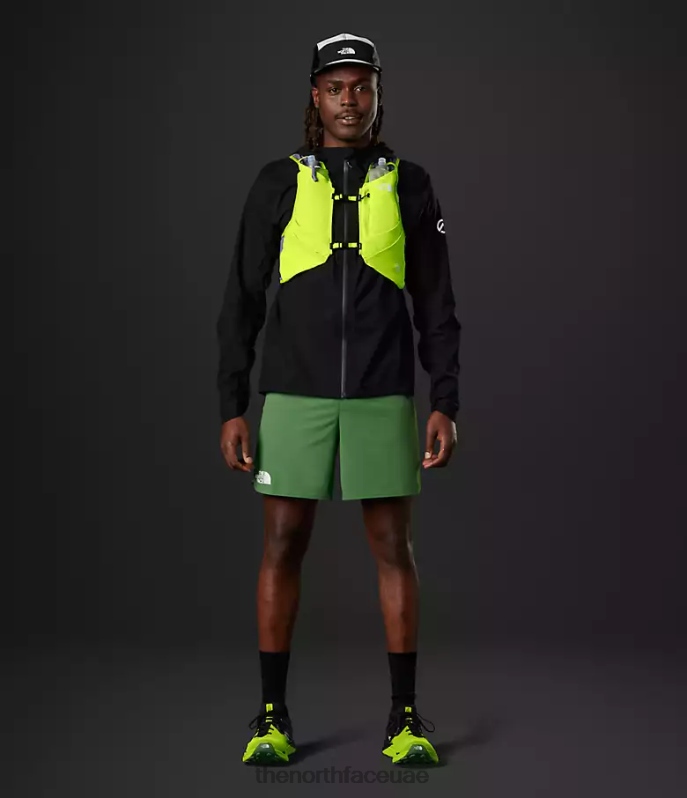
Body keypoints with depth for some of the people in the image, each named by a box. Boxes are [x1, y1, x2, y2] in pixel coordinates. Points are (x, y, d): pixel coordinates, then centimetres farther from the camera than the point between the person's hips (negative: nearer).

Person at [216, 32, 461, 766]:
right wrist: (232, 409, -4)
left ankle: (405, 717, 10)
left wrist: (445, 405, -3)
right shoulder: (277, 184, 3)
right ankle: (272, 717, 11)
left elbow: (436, 307, 5)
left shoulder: (409, 185, 6)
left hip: (383, 397, 1)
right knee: (282, 547, 0)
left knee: (393, 548, 0)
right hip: (296, 395, 0)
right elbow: (242, 303, 3)